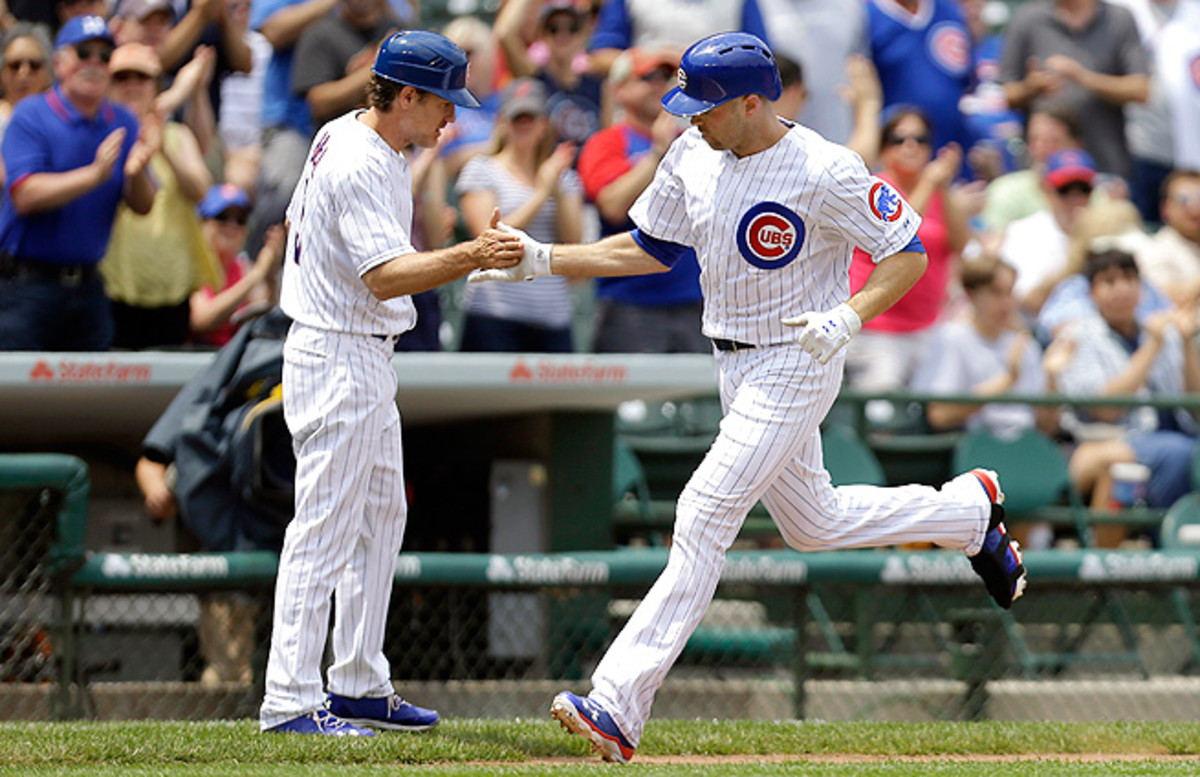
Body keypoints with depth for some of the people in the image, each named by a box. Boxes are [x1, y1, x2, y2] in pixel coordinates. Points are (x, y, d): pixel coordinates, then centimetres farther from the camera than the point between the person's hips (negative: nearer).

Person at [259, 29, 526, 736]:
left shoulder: (342, 136, 9)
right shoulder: (362, 167, -22)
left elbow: (297, 220, 23)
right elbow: (384, 277, -32)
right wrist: (470, 257, -43)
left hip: (366, 360, 11)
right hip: (340, 363, -11)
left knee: (381, 517, 17)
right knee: (325, 530, -10)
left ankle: (360, 685, 23)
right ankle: (290, 700, -9)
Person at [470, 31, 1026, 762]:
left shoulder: (822, 171, -21)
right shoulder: (693, 156, 1)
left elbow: (909, 253, -15)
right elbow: (651, 249, 13)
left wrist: (848, 317, -32)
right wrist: (544, 260, 2)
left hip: (796, 366, -9)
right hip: (735, 367, 9)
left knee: (704, 518, -17)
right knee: (813, 524, 21)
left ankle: (620, 707, -21)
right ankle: (970, 510, 43)